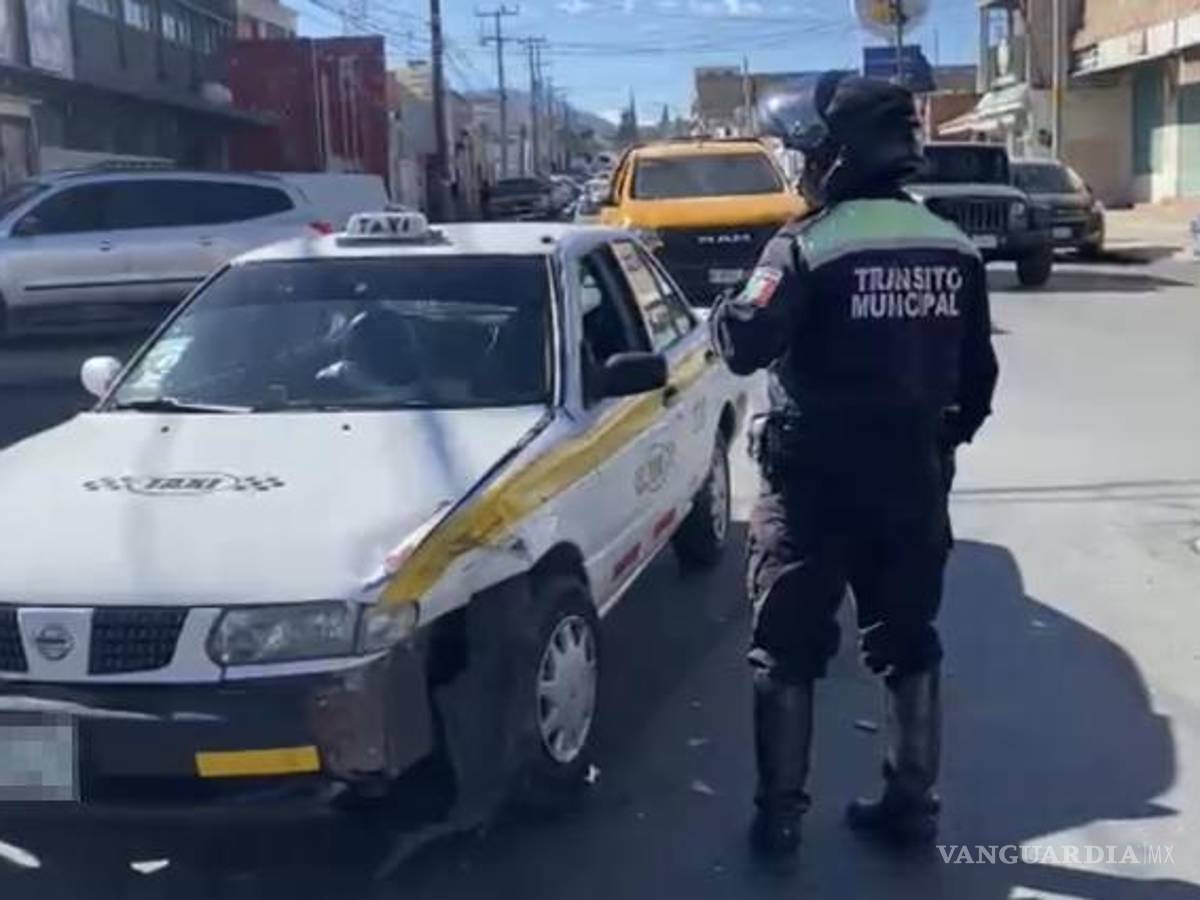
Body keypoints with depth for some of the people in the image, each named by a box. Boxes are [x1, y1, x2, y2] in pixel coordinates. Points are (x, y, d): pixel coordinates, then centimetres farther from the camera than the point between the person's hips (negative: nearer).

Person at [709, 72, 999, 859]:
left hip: (818, 482, -5)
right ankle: (913, 802, 24)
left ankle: (780, 813, 13)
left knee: (789, 649, 7)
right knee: (909, 643, 17)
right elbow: (978, 376, 10)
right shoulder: (954, 249, 5)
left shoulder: (810, 246, -14)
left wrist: (725, 314, 1)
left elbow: (748, 345, -21)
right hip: (915, 479, 5)